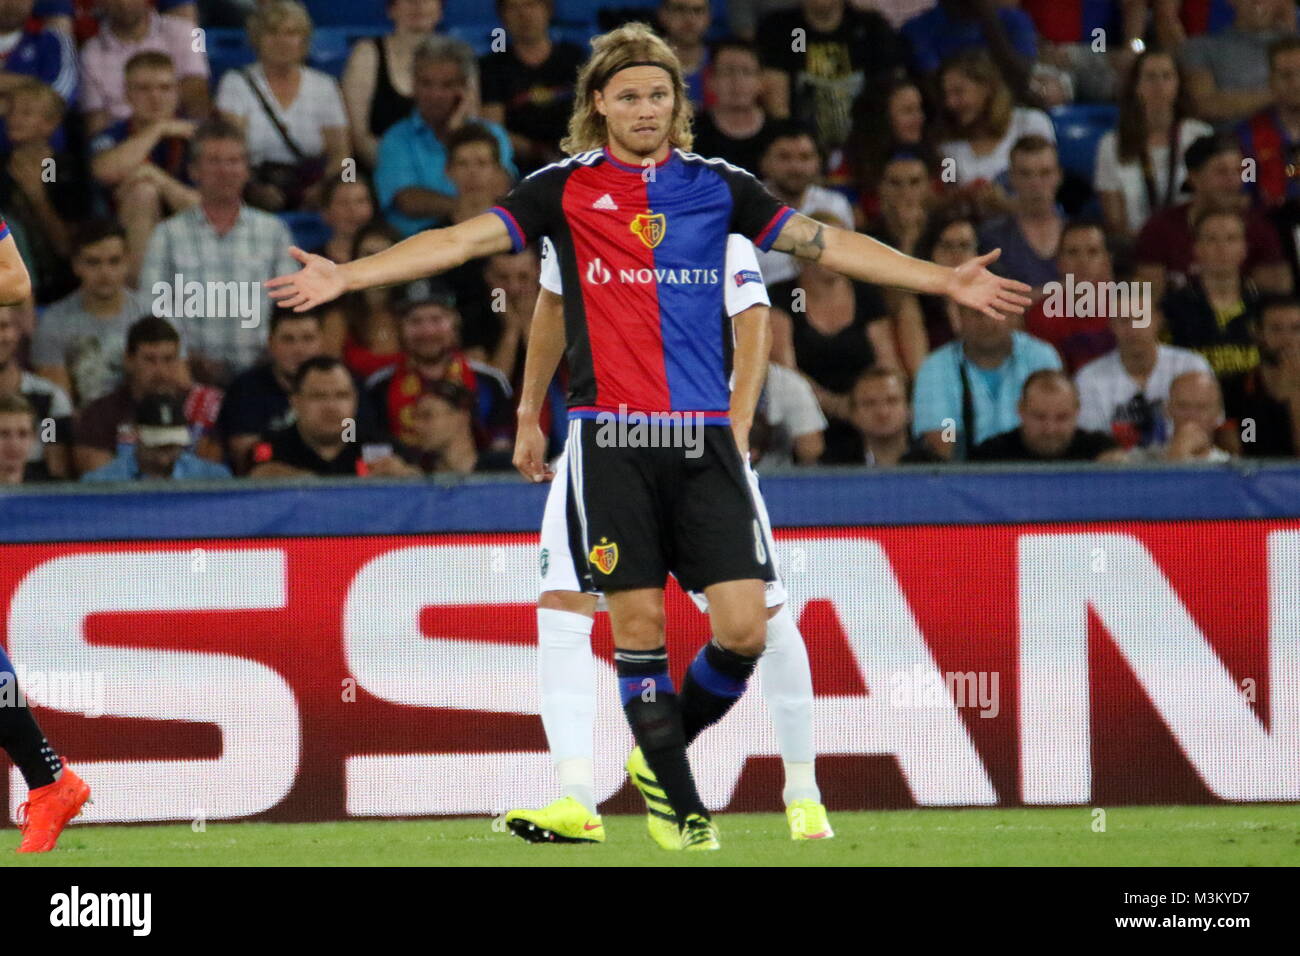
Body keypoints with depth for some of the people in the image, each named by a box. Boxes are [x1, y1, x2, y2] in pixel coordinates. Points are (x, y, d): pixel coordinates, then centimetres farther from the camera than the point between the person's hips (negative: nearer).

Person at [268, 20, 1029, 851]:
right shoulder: (564, 188, 5)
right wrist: (345, 276, -10)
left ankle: (667, 745, 19)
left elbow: (826, 243, 11)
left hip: (705, 436, 2)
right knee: (639, 626, -3)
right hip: (609, 434, -2)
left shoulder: (718, 185, 10)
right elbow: (462, 240, 0)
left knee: (743, 628, -7)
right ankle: (682, 807, 7)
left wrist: (946, 280, 7)